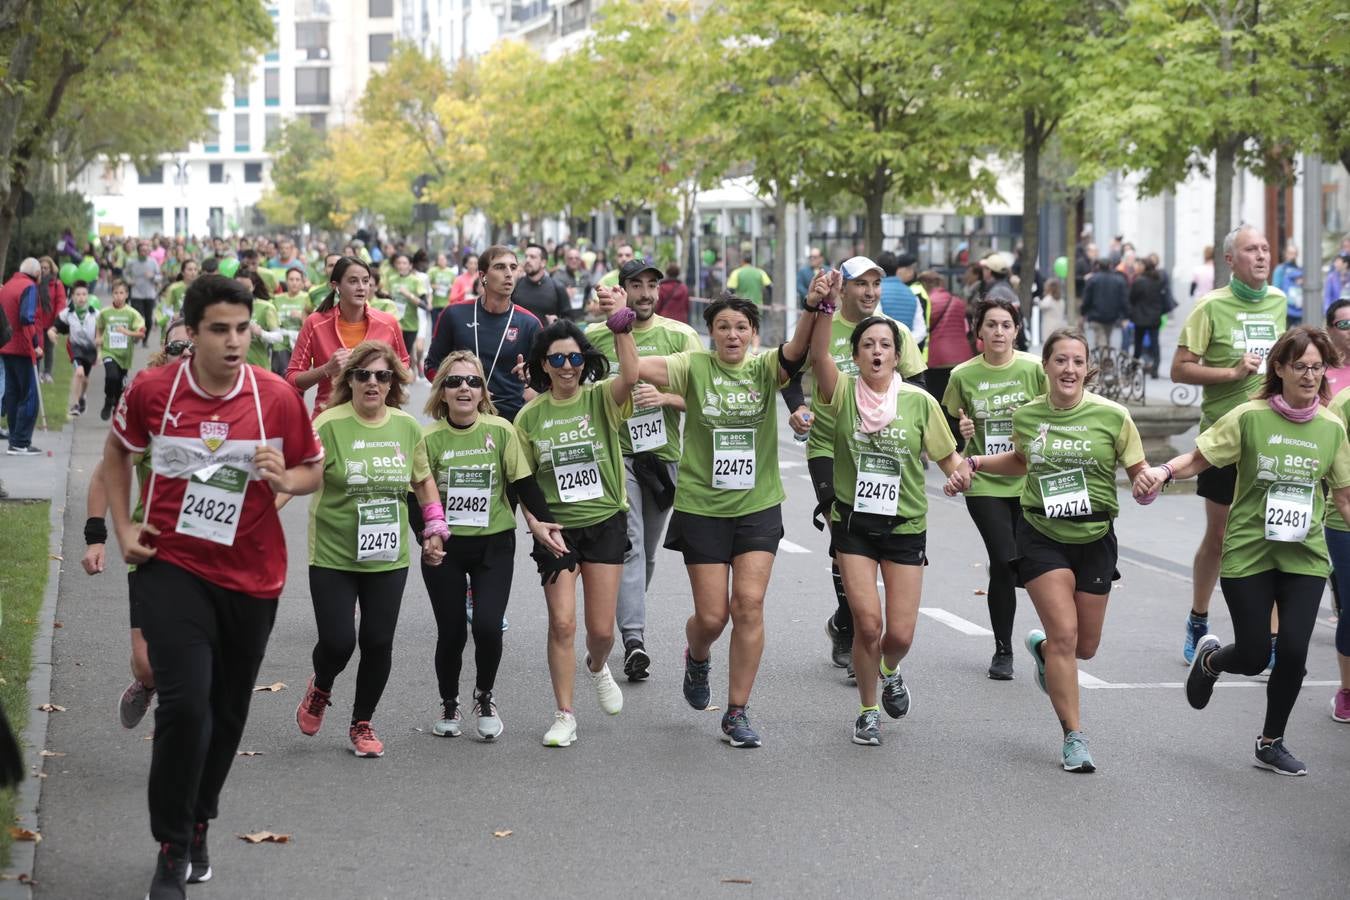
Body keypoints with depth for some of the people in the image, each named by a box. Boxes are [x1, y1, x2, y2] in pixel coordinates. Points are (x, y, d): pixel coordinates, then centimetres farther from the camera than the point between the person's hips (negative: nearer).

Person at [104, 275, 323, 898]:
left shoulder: (277, 396, -7)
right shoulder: (152, 390, -7)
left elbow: (313, 469, 6)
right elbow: (117, 454, 12)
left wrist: (285, 478, -16)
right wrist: (123, 527, 3)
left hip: (251, 574, 2)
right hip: (172, 566, -2)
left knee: (228, 712, 14)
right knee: (186, 703, -16)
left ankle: (197, 823, 38)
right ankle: (172, 847, 0)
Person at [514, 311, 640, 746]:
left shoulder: (601, 398, -4)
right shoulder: (530, 416, 1)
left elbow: (631, 375, -27)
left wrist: (621, 321, -37)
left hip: (605, 523, 0)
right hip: (557, 528, 0)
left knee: (601, 628, 4)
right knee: (562, 623, -8)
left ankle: (597, 667, 40)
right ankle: (564, 716, 4)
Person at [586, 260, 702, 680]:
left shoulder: (681, 336, 2)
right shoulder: (595, 336, 2)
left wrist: (664, 397, -18)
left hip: (664, 455, 2)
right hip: (615, 452, -2)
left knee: (648, 551, 12)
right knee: (628, 545, -16)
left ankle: (626, 624, 31)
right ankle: (634, 639, -23)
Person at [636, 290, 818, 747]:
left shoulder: (764, 368, 0)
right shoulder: (695, 366, -3)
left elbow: (798, 350, -21)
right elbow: (640, 368, -18)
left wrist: (814, 308, -39)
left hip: (758, 506, 1)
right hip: (702, 507, -1)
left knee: (749, 604, -8)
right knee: (712, 615, 1)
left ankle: (737, 712, 4)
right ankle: (697, 658, 39)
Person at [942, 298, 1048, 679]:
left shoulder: (1033, 369, -2)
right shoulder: (964, 375, 0)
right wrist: (961, 431, -11)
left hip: (1029, 480, 0)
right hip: (984, 482, 0)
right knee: (1004, 562, -10)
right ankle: (1003, 650, 6)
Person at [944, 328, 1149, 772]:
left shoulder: (1112, 416, -9)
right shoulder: (1026, 416, -1)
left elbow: (1139, 471, -1)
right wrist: (973, 464, 9)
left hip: (1094, 539, 1)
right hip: (1041, 535, -1)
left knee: (1085, 646, 11)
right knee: (1065, 633, -14)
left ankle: (1041, 646, 48)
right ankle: (1074, 736, -4)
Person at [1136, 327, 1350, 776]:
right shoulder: (1250, 417, -8)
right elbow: (1200, 457, -7)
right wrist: (1164, 471, -25)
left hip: (1304, 557, 3)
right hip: (1248, 553, -2)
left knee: (1293, 651, -6)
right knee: (1254, 657, -1)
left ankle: (1271, 742, 17)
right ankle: (1209, 657, 38)